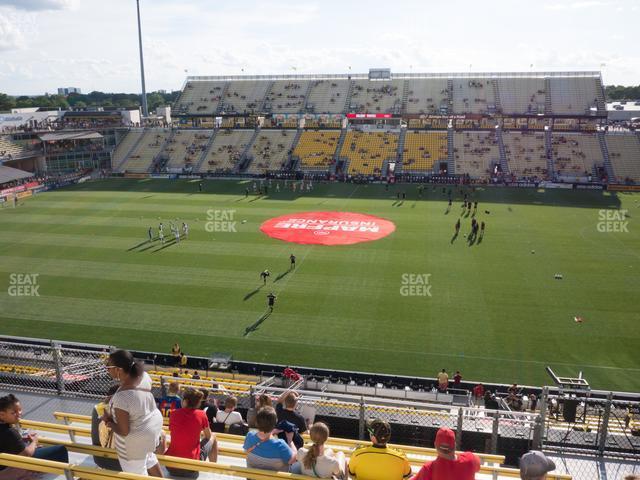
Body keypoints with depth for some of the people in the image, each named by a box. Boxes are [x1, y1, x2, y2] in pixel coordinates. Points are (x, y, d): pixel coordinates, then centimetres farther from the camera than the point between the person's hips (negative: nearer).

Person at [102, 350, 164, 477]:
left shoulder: (121, 398, -38)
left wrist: (108, 421, -10)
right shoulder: (143, 375, -15)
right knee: (149, 457, 35)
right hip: (153, 423, 8)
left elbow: (124, 431, -27)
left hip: (136, 441, -7)